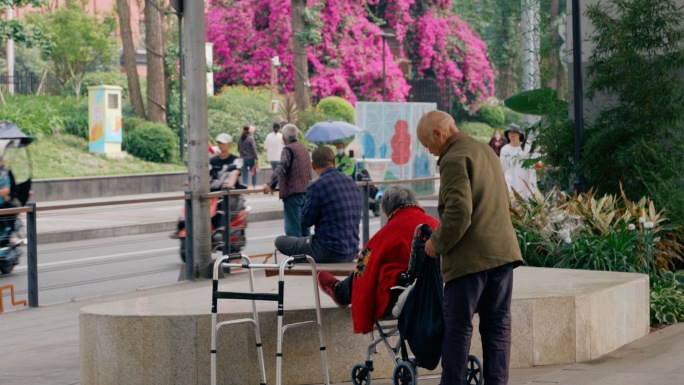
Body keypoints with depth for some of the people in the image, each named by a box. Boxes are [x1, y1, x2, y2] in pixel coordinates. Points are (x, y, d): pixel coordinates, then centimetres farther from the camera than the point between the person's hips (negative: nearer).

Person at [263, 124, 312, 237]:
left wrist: (270, 184, -32)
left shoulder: (288, 149, -9)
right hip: (306, 191, 9)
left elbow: (281, 168, -24)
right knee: (303, 225, 14)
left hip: (293, 192, -9)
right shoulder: (303, 148, 18)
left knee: (292, 227, -10)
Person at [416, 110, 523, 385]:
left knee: (457, 326, 0)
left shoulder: (454, 159, -13)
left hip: (470, 257, -8)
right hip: (502, 250, 8)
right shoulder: (485, 150, 17)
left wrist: (437, 243, -9)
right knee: (497, 325, 8)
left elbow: (458, 211, -23)